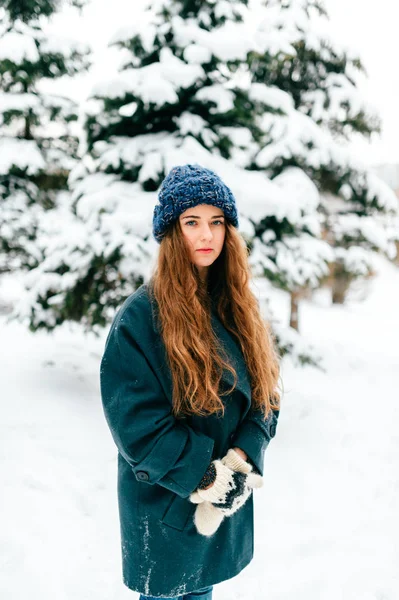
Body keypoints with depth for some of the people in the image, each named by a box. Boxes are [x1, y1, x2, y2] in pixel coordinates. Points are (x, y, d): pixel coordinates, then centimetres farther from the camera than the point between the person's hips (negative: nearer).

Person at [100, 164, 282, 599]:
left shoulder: (237, 309, 1)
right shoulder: (140, 315, -17)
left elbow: (264, 394, 1)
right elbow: (133, 417, -20)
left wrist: (241, 461, -15)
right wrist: (206, 478, -20)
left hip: (230, 503, 5)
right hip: (166, 504, -5)